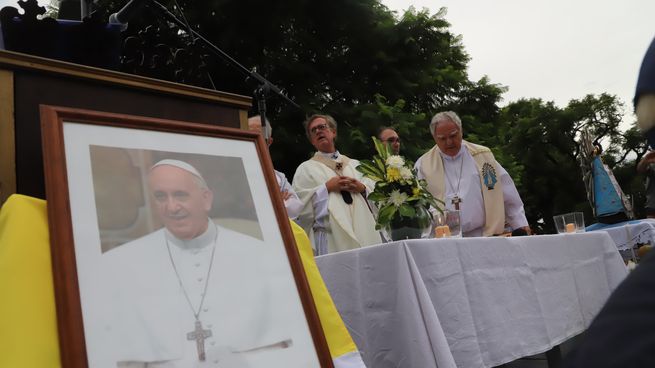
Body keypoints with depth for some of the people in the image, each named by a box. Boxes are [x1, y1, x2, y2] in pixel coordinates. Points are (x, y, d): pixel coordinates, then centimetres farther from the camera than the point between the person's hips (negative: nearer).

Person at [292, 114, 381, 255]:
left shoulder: (354, 164, 22)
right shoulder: (306, 168, 11)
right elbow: (299, 202, -1)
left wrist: (362, 188, -3)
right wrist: (326, 188, -9)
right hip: (331, 235, -3)